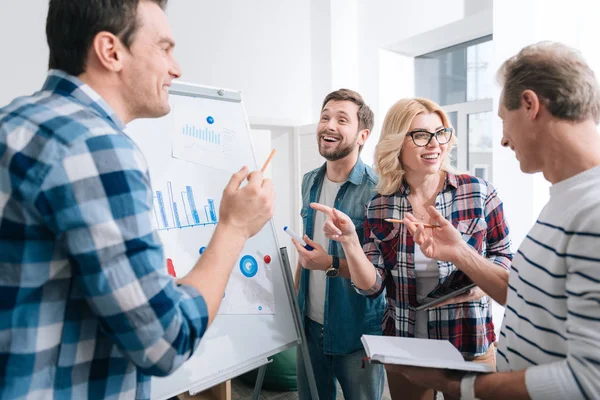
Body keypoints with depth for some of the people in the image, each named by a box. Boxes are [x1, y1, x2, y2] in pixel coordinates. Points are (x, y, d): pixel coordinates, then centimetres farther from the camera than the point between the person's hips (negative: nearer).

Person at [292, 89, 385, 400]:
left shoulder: (377, 190, -18)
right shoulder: (309, 182, 2)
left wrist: (332, 265, -25)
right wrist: (293, 298, 12)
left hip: (357, 331, -5)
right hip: (309, 325, 6)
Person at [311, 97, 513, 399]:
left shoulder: (479, 193, -10)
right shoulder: (380, 207, -6)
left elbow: (508, 264, 0)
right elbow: (371, 286, -7)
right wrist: (349, 240, -23)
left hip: (470, 346, -1)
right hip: (403, 349, 1)